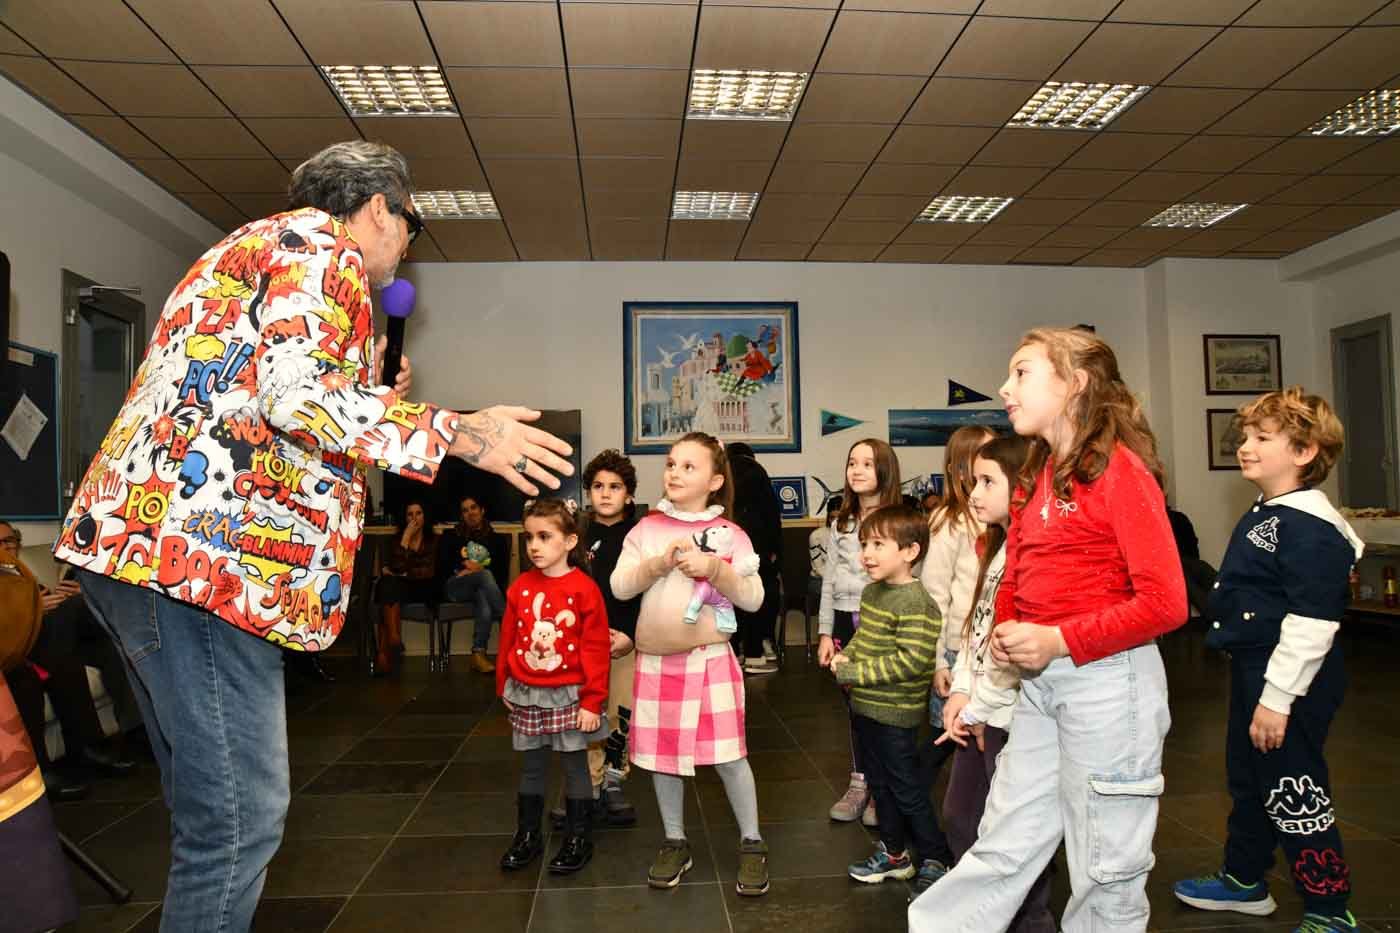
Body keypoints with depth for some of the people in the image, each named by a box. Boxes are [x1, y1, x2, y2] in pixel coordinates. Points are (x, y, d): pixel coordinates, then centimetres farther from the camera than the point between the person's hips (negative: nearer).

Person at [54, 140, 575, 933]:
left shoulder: (257, 250, 29)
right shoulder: (319, 247, -3)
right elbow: (298, 398, -19)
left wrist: (371, 393, 32)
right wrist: (459, 434, -13)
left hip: (146, 544, 11)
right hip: (205, 553, -11)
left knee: (216, 810, 18)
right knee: (241, 817, -5)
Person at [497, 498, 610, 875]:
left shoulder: (584, 588, -14)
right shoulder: (520, 587, -1)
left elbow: (595, 649, -12)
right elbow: (508, 641, 7)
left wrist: (593, 701, -13)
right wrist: (504, 688, 10)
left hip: (569, 696, -4)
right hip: (526, 695, 4)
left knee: (575, 766, 8)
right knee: (531, 768, 16)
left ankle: (578, 839, 23)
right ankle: (528, 834, 31)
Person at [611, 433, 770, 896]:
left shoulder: (729, 533, -3)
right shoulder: (646, 528, 2)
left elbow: (754, 597, -7)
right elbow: (619, 586, -4)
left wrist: (715, 569, -21)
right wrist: (658, 563, -18)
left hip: (710, 657, -2)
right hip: (655, 659, 3)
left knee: (728, 754, -1)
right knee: (661, 754, 11)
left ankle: (752, 844, 20)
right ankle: (675, 843, 30)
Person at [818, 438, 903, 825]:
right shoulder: (841, 523, 11)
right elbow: (830, 581, 12)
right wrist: (825, 632, 9)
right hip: (845, 622, 5)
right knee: (855, 706, 14)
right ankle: (859, 783, 28)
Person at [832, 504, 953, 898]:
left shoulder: (915, 603, -22)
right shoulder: (872, 591, 6)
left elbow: (910, 661, -27)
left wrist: (853, 672, -23)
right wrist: (845, 655, -2)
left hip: (894, 713, -8)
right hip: (864, 707, 9)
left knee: (907, 789, 6)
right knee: (879, 782, 19)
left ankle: (936, 860, 23)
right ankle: (894, 853, 35)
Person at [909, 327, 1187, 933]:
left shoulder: (1118, 469, -12)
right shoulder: (1039, 475, 10)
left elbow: (1165, 602, -16)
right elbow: (1013, 577, 19)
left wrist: (1059, 641, -19)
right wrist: (1006, 631, -1)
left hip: (1107, 679, -7)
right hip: (1041, 679, 7)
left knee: (1107, 865, 11)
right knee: (1004, 844, 15)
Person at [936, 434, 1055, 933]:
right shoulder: (997, 547, 12)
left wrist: (979, 707, -14)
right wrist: (961, 693, 2)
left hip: (1012, 718, -10)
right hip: (979, 713, 10)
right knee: (959, 817, 20)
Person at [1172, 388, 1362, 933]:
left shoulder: (1310, 528, -22)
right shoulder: (1263, 518, 10)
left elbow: (1311, 622, -26)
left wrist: (1277, 699, -24)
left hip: (1289, 683, -10)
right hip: (1253, 671, 10)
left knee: (1293, 794, 3)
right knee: (1247, 780, 21)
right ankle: (1244, 880, 38)